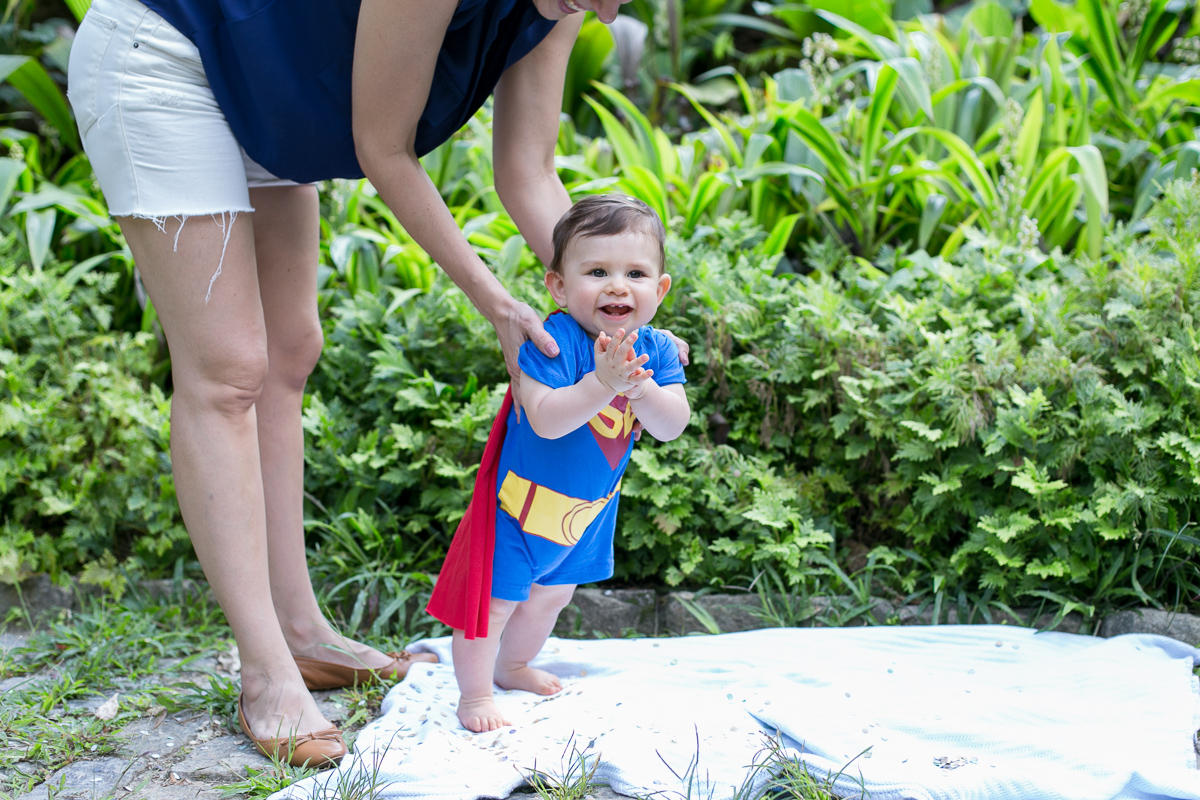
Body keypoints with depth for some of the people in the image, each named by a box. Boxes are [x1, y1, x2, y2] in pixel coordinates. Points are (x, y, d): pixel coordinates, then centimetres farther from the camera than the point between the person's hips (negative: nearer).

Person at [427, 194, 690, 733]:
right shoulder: (554, 341, -29)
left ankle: (513, 666, 50)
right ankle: (474, 692, 22)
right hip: (525, 502, -7)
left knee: (552, 593, 26)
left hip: (591, 507, 7)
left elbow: (671, 427, -19)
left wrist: (639, 386, -38)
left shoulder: (656, 350, -11)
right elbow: (546, 420, -39)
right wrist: (602, 382, -50)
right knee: (496, 600, 0)